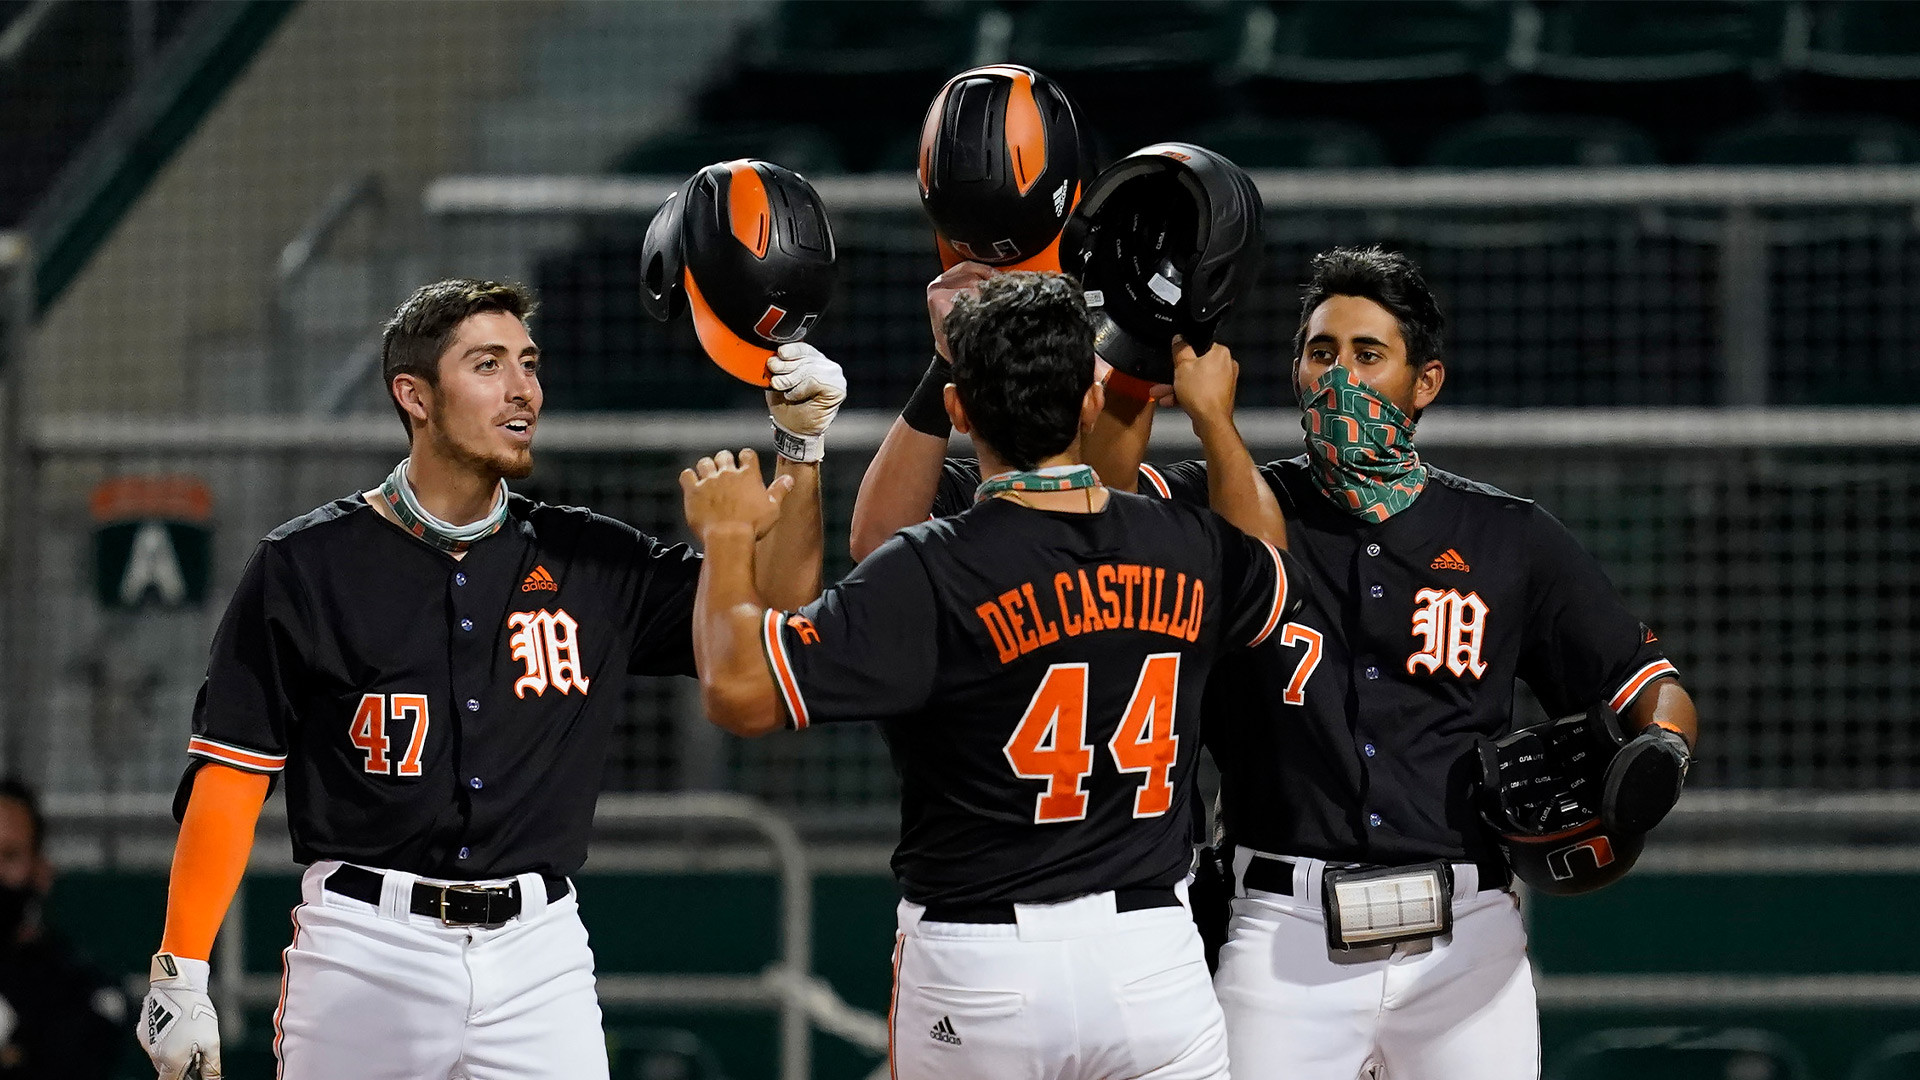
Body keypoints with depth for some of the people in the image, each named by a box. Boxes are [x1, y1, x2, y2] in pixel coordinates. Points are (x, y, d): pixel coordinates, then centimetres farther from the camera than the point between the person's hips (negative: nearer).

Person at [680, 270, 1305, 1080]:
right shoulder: (1186, 550, 2)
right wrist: (1213, 417, 39)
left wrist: (728, 539, -2)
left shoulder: (931, 573, -14)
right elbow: (1271, 574, 28)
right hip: (1152, 956, 3)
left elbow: (739, 691, -19)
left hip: (979, 971, -3)